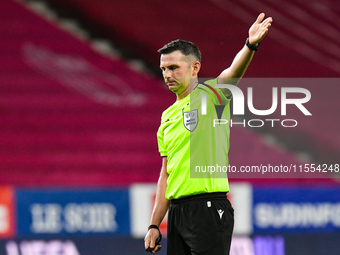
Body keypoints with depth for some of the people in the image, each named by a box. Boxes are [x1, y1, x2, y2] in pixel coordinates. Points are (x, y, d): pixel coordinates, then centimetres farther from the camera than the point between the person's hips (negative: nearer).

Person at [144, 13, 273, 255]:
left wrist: (251, 45, -44)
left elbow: (233, 73, -23)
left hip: (208, 209, -7)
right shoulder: (167, 116, 18)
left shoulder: (210, 95, -1)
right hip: (177, 213, 7)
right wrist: (154, 225, 17)